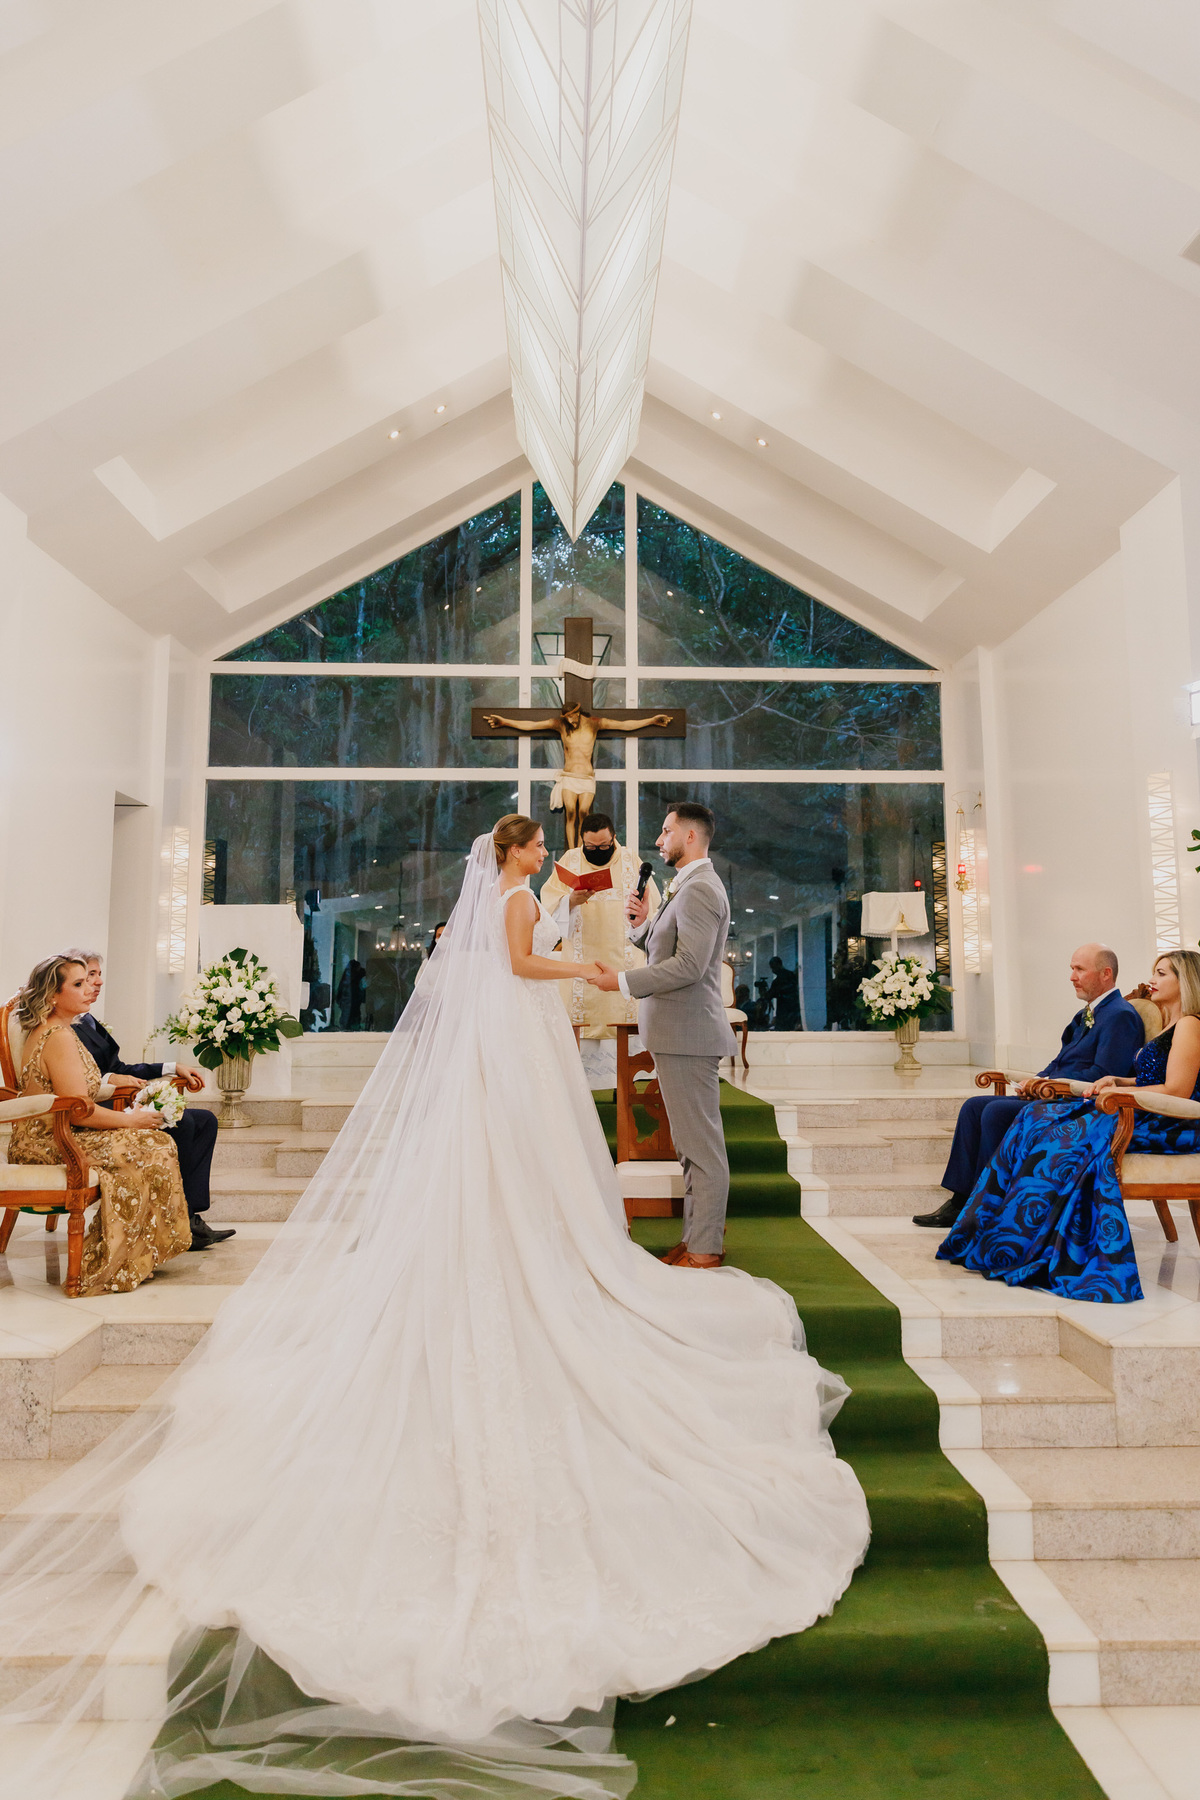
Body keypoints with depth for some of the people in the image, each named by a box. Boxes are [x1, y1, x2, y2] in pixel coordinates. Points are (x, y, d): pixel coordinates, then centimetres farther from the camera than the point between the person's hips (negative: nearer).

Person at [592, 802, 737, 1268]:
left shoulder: (700, 889, -16)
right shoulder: (689, 887, 18)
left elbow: (689, 965, -24)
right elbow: (669, 951, 21)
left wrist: (623, 980, -20)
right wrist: (644, 924, 4)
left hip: (689, 1035, -11)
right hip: (680, 1033, 11)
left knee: (702, 1146, -2)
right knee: (694, 1144, 16)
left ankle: (705, 1249, 7)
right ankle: (699, 1236, 27)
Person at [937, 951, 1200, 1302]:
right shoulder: (1169, 1025, 22)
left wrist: (1117, 1091, -12)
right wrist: (1117, 1080, 7)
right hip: (1144, 1116, 9)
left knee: (1072, 1137, -29)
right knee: (1040, 1117, -6)